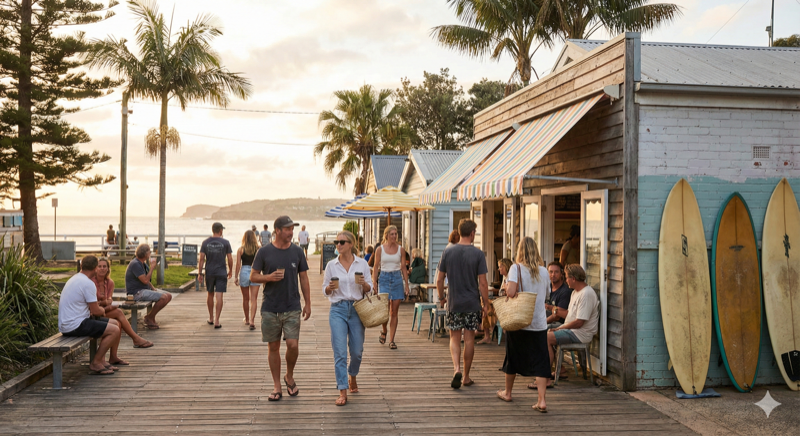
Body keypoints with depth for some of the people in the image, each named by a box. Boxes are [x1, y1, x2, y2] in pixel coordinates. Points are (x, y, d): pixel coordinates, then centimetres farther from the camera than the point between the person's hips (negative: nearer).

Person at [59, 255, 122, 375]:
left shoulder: (74, 279, 14)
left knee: (114, 323, 14)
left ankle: (101, 360, 15)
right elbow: (95, 311, -15)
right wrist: (102, 310, 7)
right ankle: (95, 363, -4)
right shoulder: (88, 283, -17)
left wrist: (98, 309, 14)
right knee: (114, 330, -14)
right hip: (75, 326, -10)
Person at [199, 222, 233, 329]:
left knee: (210, 295, 18)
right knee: (219, 296, -4)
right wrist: (230, 271, 13)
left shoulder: (205, 242, 1)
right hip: (221, 272, -2)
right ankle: (217, 321, -7)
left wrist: (200, 273, 3)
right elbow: (230, 259, -2)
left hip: (209, 272, 3)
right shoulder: (225, 242, -4)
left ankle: (211, 318, 27)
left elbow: (201, 259, -2)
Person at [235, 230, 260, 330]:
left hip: (244, 272, 0)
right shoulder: (258, 249, -1)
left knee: (245, 298, 15)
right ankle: (252, 320, -13)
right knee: (253, 299, -1)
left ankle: (247, 319, 29)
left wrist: (236, 276, 1)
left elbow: (238, 264, -5)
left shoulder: (240, 249, -2)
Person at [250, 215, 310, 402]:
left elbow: (303, 278, 9)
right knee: (274, 347, 6)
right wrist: (269, 277, -16)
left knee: (292, 345, -8)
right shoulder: (264, 252, -1)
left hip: (292, 308, 1)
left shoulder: (297, 252, 3)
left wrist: (308, 303, 6)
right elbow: (253, 276, 3)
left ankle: (289, 377, 20)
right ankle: (277, 387, 17)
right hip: (270, 308, 0)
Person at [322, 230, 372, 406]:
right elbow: (325, 290, 8)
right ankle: (342, 392, -3)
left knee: (357, 351, 8)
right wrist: (330, 287, -13)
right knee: (340, 352, -7)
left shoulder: (362, 264, 2)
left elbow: (369, 289, 6)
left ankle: (352, 376, 38)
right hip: (338, 309, -1)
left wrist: (364, 284, -15)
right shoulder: (331, 265, 3)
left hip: (357, 309, 1)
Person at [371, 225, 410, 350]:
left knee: (394, 311, 2)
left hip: (397, 278, 2)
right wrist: (374, 284, -2)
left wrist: (406, 285, 3)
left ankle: (391, 340, 8)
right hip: (384, 278, -2)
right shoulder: (380, 249, 2)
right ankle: (384, 331, 19)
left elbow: (404, 267, 8)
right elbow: (376, 267, 3)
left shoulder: (400, 249, 6)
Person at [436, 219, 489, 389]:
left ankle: (456, 369, -10)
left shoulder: (448, 252, -2)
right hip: (472, 303, -1)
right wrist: (486, 304, 1)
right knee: (469, 339, 9)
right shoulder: (478, 254, -8)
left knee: (454, 338, 11)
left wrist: (441, 298, 16)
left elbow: (439, 280, 1)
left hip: (453, 303, 1)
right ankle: (466, 376, 17)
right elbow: (482, 283, -9)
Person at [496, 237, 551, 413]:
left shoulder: (516, 268, -8)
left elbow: (511, 292, -21)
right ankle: (541, 400, -9)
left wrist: (507, 294, 0)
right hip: (539, 323, 2)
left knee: (513, 357, 14)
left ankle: (507, 392, 31)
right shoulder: (544, 271, 4)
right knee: (540, 361, 1)